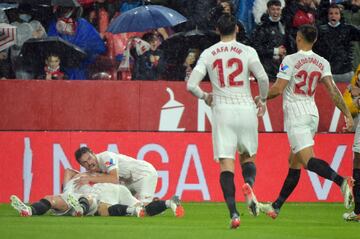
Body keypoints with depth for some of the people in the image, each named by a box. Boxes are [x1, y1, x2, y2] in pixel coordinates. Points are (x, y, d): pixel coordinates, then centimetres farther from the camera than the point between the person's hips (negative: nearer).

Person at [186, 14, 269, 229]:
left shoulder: (208, 54, 5)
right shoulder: (247, 51, 0)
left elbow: (191, 85, 0)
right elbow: (263, 77, -13)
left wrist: (205, 97, 21)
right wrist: (263, 100, 6)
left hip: (222, 111, 0)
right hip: (246, 110, 0)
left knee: (226, 163, -2)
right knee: (248, 157, 17)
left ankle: (234, 213, -14)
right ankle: (249, 184, -17)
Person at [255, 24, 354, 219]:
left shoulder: (290, 60, -10)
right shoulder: (322, 63, 5)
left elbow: (278, 89, -13)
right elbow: (333, 90, -4)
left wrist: (260, 98, 5)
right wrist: (347, 114, -4)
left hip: (295, 114, -7)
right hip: (312, 113, 7)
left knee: (308, 160, -17)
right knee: (294, 163, 13)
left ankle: (342, 181, -42)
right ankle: (276, 207, 21)